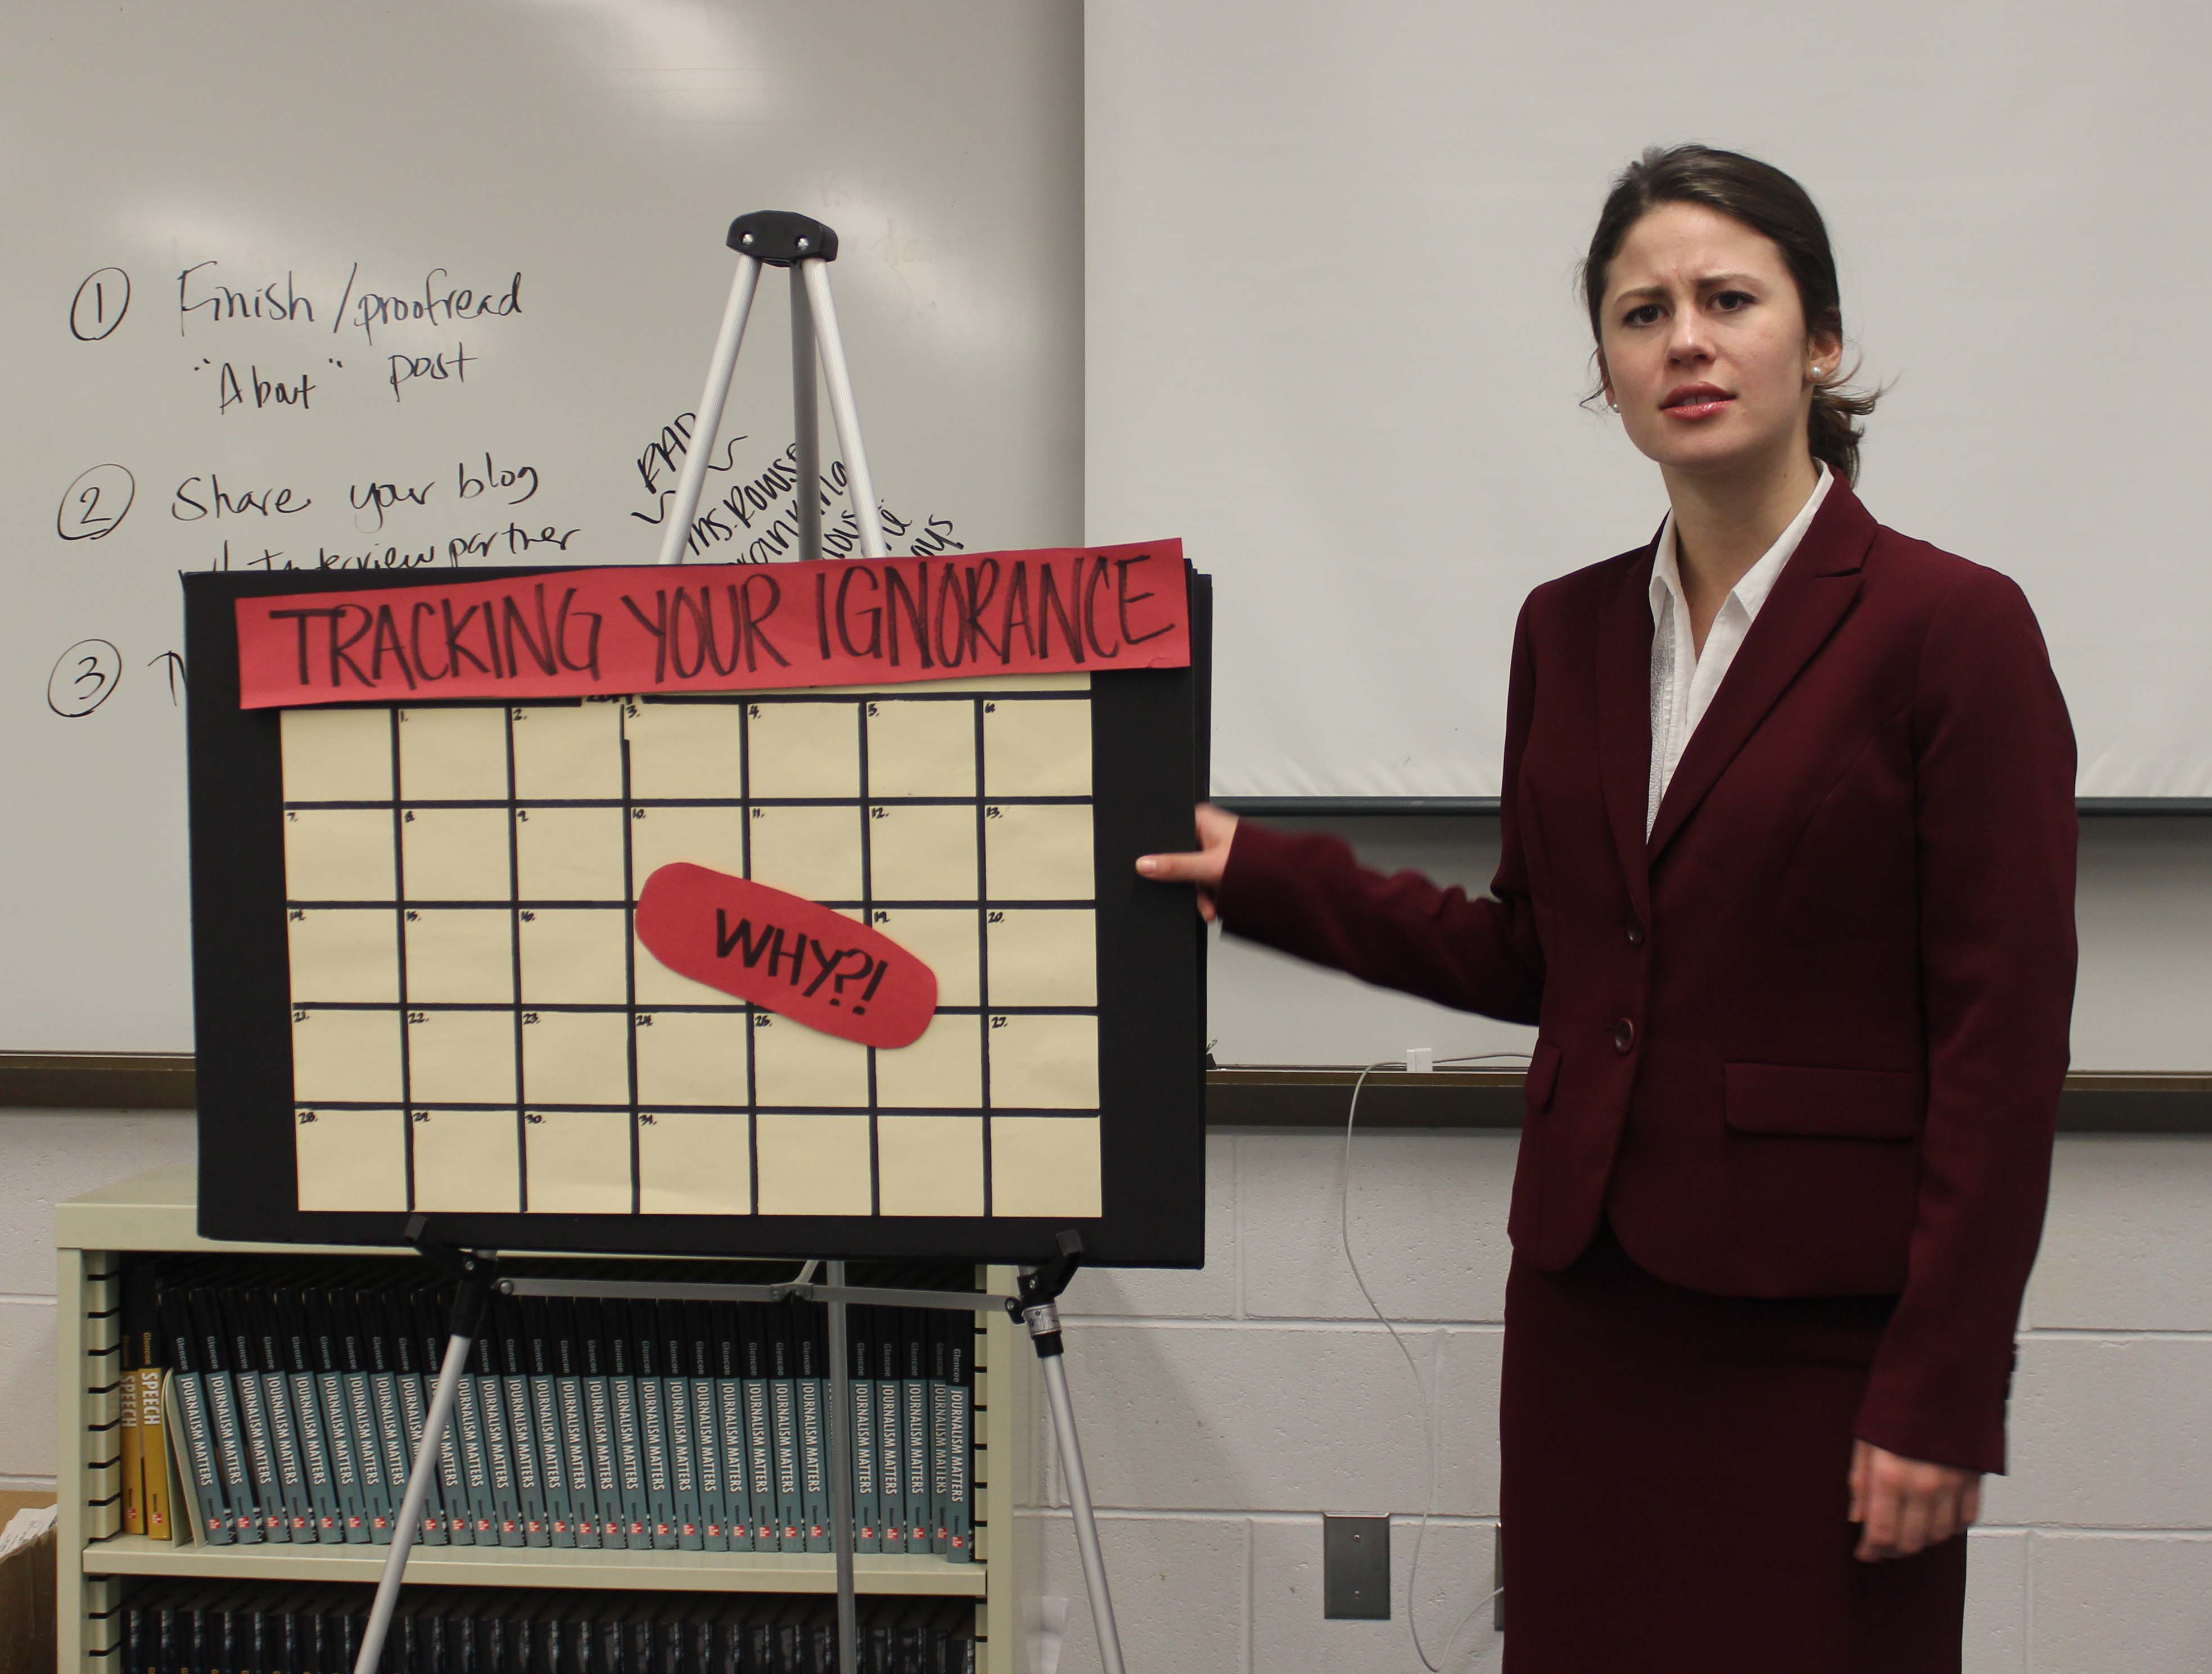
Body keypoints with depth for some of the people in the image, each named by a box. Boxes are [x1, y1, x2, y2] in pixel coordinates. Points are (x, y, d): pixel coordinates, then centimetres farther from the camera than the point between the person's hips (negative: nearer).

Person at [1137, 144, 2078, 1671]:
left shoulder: (1952, 626, -10)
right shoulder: (1570, 631, 8)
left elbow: (2006, 1042, -11)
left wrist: (1942, 1397, -13)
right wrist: (1262, 876, 6)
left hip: (1827, 1323, -5)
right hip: (1594, 1302, 5)